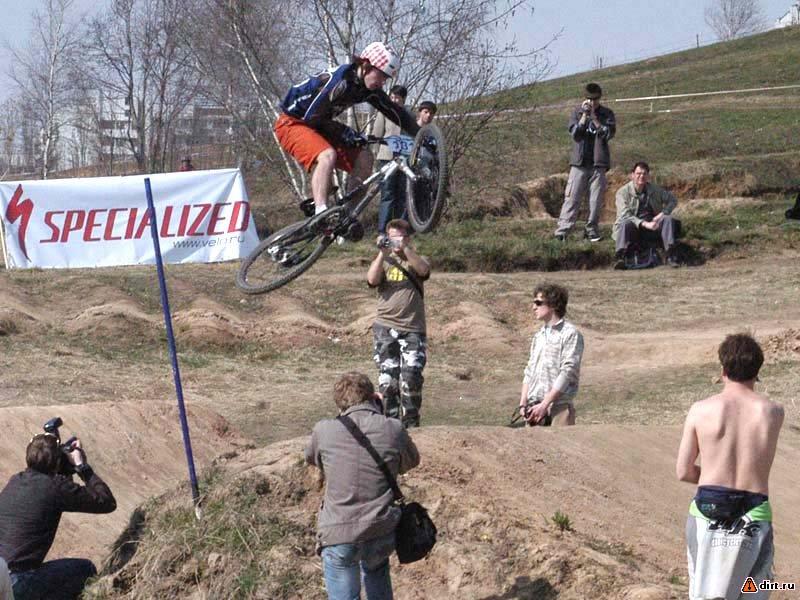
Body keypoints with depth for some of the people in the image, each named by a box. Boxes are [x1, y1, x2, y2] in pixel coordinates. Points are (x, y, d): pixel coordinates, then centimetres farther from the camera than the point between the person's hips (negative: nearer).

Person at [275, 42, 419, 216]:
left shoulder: (370, 89, -4)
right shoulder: (340, 80, -29)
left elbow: (397, 113, 0)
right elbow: (311, 118, -26)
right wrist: (344, 132, -21)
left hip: (318, 125, 8)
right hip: (292, 122, -8)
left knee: (364, 157, -6)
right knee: (328, 155, -35)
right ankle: (321, 214, -41)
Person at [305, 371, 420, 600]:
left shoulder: (324, 430, -6)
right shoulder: (393, 430, -6)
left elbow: (311, 458, 17)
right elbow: (412, 461, 15)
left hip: (337, 536, -2)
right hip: (382, 535, 2)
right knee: (376, 568, 34)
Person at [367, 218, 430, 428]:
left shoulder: (417, 260, 11)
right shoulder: (384, 261, 13)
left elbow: (424, 270, -14)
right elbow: (372, 280, -8)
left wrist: (405, 249, -22)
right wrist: (383, 253, -14)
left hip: (413, 329, -1)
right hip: (385, 327, 1)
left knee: (410, 377, -10)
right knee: (387, 378, 0)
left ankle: (411, 423, -1)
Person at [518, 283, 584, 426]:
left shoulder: (570, 334, -5)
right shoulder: (538, 336, 17)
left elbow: (567, 373, -12)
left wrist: (544, 405, -16)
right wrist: (523, 404, 5)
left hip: (559, 407, -7)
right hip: (535, 407, 7)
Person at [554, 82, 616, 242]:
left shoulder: (607, 114, 6)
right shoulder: (577, 112, 7)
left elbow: (609, 133, -8)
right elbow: (575, 133, -5)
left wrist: (594, 117, -11)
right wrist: (584, 115, -12)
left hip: (598, 163, 0)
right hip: (579, 162, 0)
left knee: (596, 199, 0)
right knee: (572, 198, -5)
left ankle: (592, 230, 8)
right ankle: (562, 231, -8)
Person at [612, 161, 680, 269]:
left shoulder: (655, 190, 11)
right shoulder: (623, 192, -3)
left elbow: (672, 200, 18)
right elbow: (625, 215, -14)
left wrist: (662, 214, -3)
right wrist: (644, 224, -28)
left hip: (653, 226, 3)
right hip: (634, 229, -3)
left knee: (668, 219, -21)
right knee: (625, 224, -35)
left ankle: (670, 256, -32)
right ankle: (620, 258, -52)